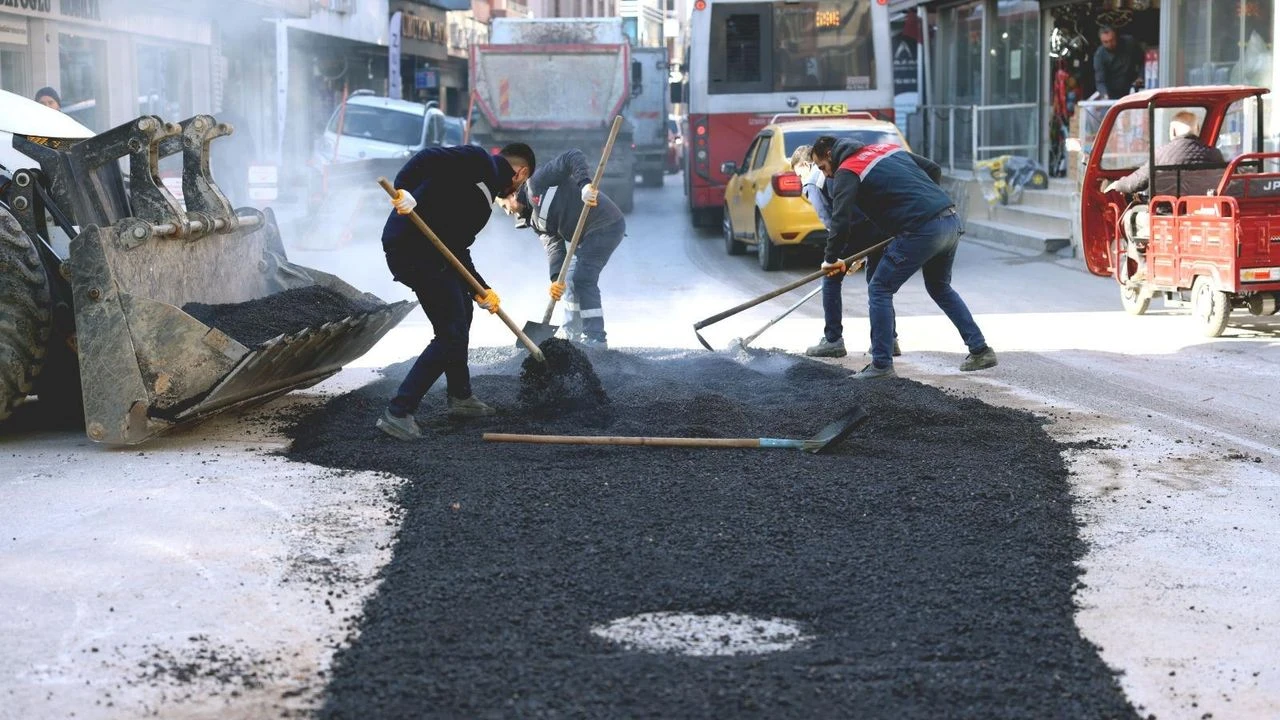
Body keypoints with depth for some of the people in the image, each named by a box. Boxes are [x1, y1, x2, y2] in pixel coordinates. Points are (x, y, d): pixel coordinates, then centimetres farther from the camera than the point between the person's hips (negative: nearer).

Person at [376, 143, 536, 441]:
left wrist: (481, 290, 16)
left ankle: (460, 397, 41)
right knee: (452, 334, -8)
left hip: (432, 249, 11)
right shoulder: (481, 162, -2)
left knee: (461, 312, 28)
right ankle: (398, 413, -6)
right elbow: (430, 157, -19)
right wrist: (406, 192, -33)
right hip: (414, 248, -11)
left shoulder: (487, 186, 25)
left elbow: (458, 248, 22)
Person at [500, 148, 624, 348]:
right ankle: (572, 334, 28)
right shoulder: (535, 220, 17)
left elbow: (574, 158, -16)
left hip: (604, 225, -10)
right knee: (572, 279, 16)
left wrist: (584, 183, -33)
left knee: (583, 279, -11)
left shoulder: (536, 184, -7)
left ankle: (596, 338, -7)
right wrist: (556, 278, -14)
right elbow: (554, 245, 3)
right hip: (588, 236, 10)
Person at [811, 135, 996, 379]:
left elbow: (841, 220, -9)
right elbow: (934, 169, 26)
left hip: (921, 231, -8)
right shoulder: (886, 148, 23)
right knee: (940, 287, 27)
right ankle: (980, 351, 25)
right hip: (952, 221, 8)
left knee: (879, 290, 4)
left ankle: (881, 365, 3)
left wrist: (831, 259, 4)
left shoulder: (846, 173, 0)